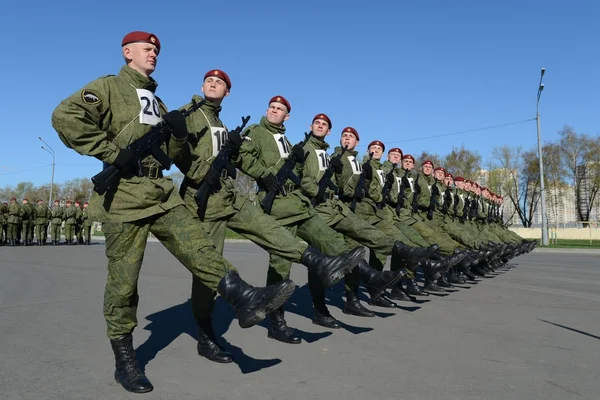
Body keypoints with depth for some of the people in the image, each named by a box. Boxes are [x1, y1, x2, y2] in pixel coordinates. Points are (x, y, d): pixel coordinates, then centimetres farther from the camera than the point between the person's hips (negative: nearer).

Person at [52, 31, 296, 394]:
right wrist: (111, 151, -19)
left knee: (197, 246, -11)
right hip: (124, 195, -6)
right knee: (124, 280, 0)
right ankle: (124, 360, 13)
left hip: (161, 191, 7)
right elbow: (65, 116, -16)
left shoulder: (156, 102, 24)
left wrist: (179, 134, -1)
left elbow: (169, 154, 21)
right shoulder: (109, 87, 1)